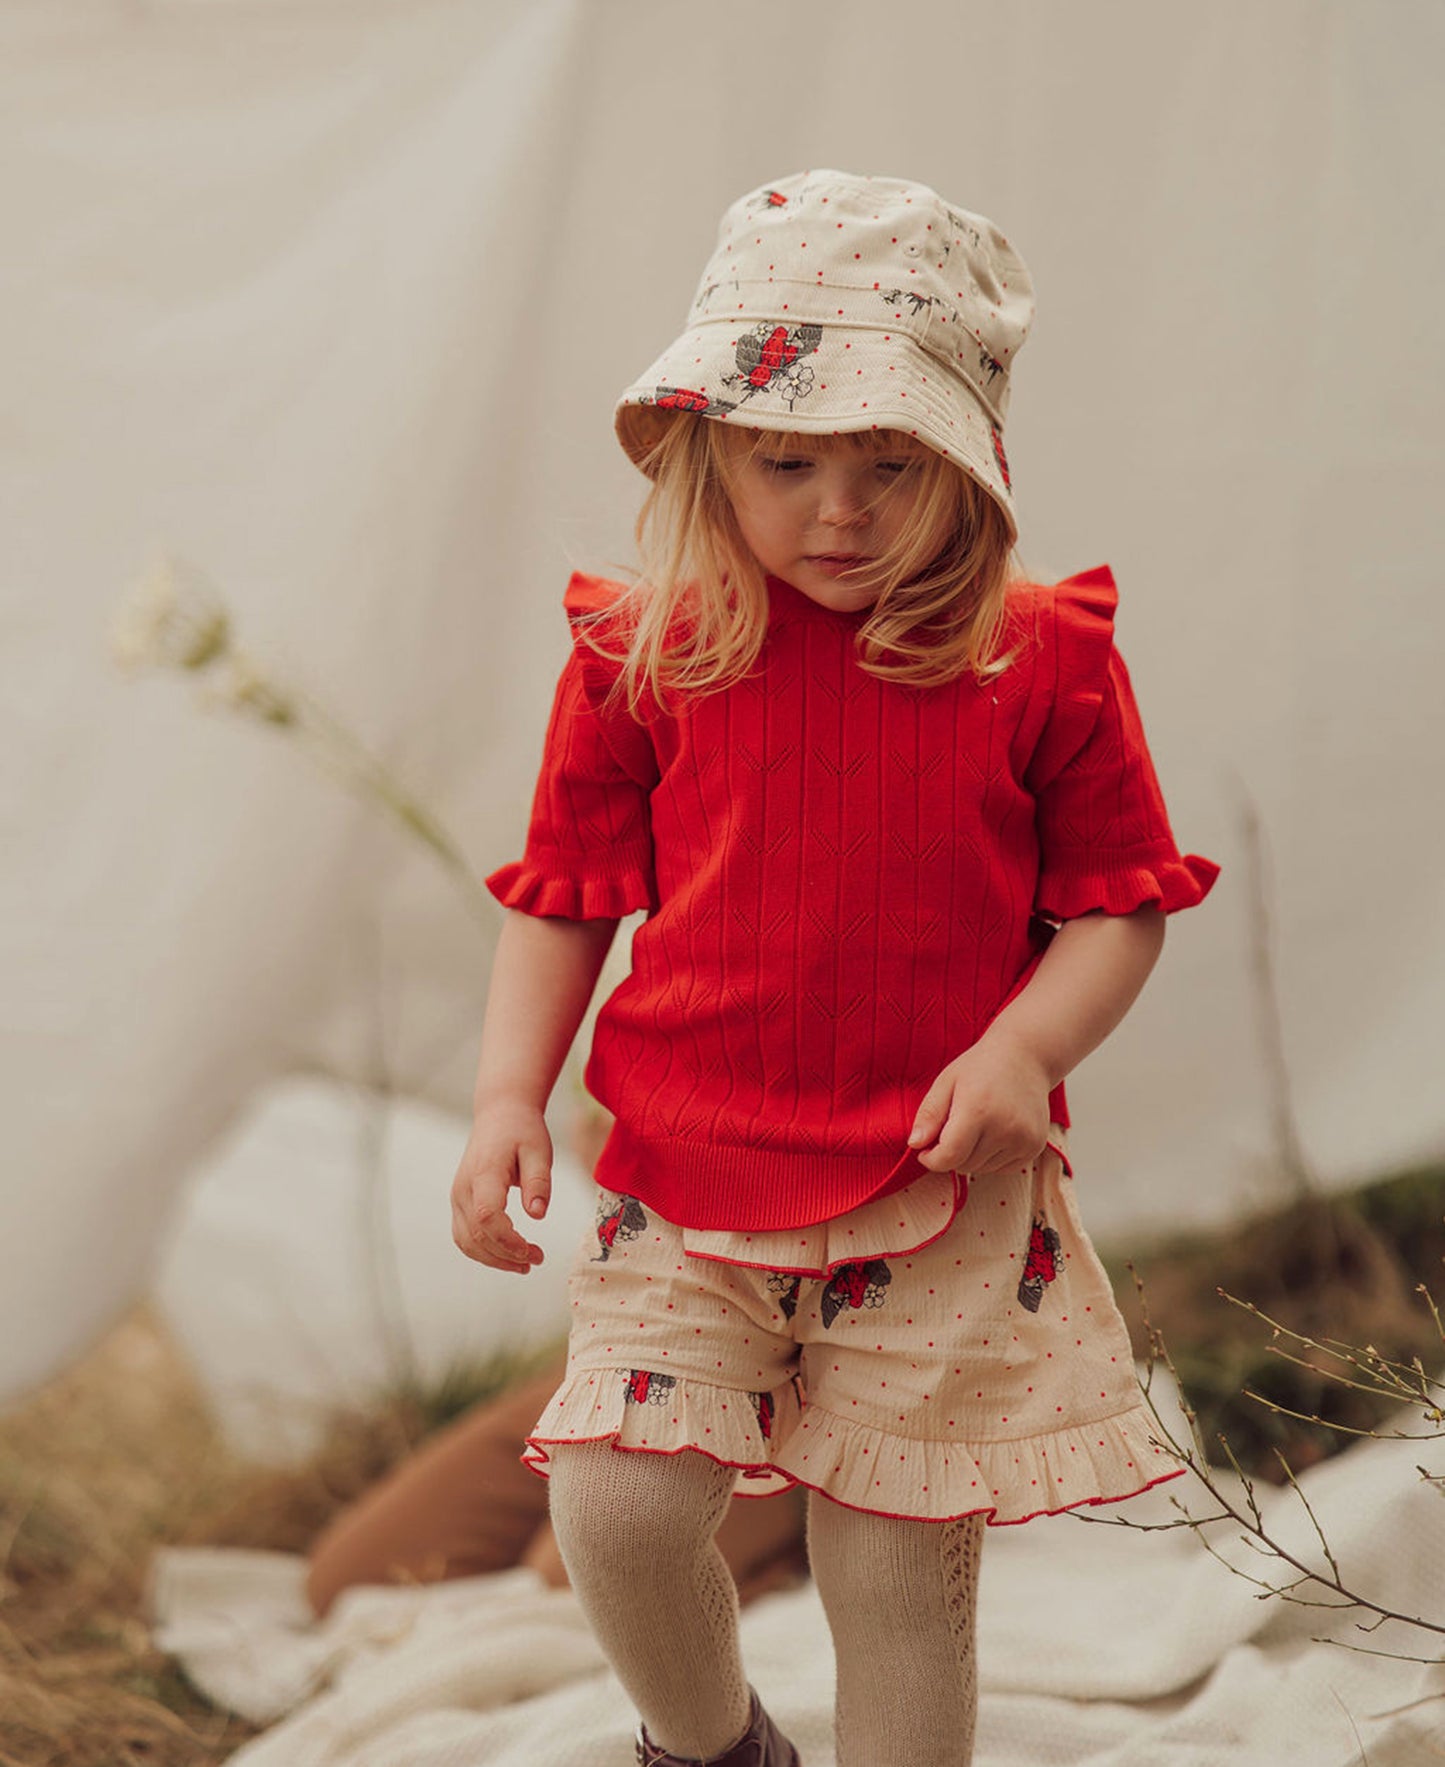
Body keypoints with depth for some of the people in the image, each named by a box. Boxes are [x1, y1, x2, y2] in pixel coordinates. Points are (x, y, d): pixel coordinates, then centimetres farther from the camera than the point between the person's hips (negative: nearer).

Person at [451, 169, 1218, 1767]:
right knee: (616, 1508, -12)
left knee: (902, 1583, 4)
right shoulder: (646, 658, 0)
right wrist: (509, 1094, -5)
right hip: (688, 1183, 1)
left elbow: (1120, 901, 2)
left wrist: (1024, 1049, -16)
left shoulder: (1041, 661, -3)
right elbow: (561, 896, 8)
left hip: (945, 1199, -1)